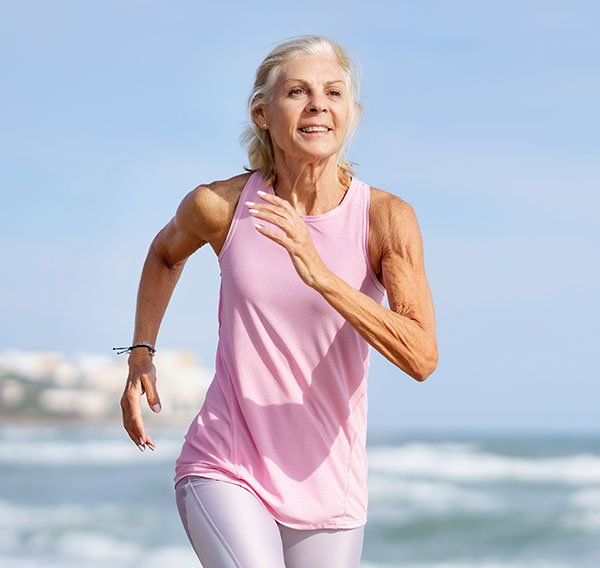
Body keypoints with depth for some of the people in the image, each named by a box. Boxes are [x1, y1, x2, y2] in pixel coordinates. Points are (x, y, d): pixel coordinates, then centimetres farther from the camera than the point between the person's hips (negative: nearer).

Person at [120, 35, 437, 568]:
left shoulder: (387, 218, -11)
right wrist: (141, 356, 10)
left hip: (328, 488, 1)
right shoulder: (219, 205, -7)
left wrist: (320, 274, -32)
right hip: (224, 469, -1)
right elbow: (166, 252, 18)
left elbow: (422, 358, -23)